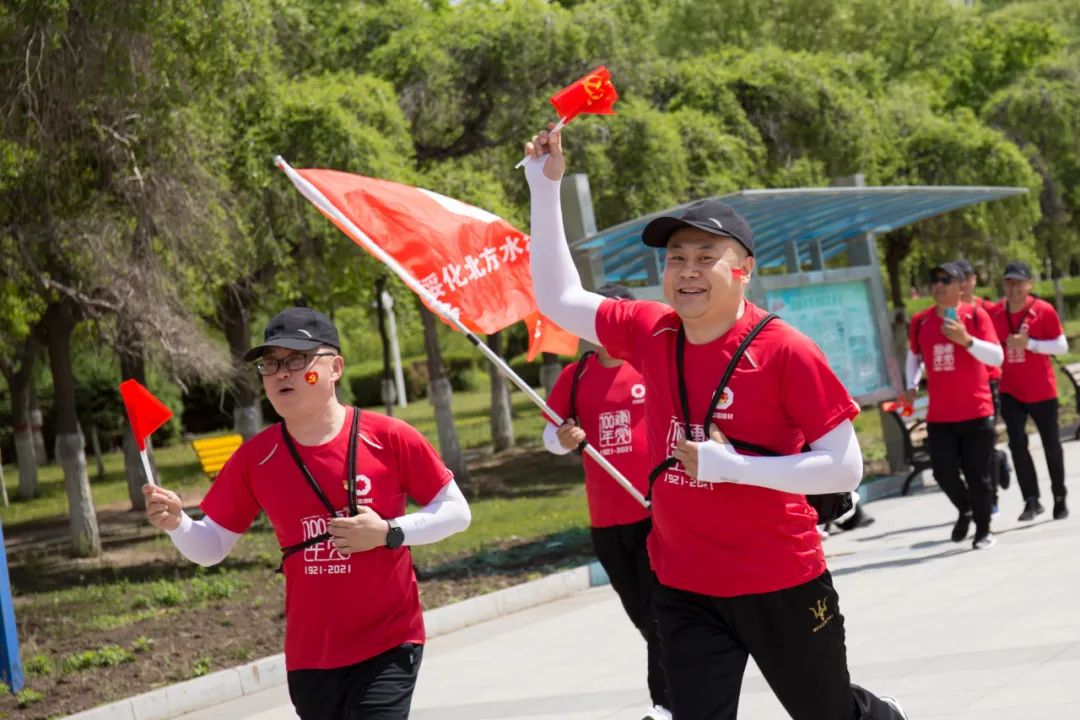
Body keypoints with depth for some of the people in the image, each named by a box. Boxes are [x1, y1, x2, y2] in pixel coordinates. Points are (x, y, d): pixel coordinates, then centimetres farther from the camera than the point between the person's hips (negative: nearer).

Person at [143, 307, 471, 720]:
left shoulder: (390, 439, -8)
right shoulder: (255, 458, 0)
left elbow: (456, 512, -1)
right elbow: (210, 548, 4)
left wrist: (388, 533, -16)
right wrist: (176, 523, -17)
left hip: (387, 646, -4)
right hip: (310, 655, 4)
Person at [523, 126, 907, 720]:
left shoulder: (784, 351, -17)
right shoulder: (650, 334, -2)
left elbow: (845, 468, -17)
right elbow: (558, 299, 9)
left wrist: (730, 464, -23)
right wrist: (545, 186, 2)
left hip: (781, 586, -3)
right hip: (684, 592, 4)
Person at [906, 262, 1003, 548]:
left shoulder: (975, 315, -6)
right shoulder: (920, 321, 4)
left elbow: (997, 356, -13)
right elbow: (914, 355, 23)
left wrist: (966, 340, -26)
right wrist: (912, 385, 13)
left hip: (976, 412, -3)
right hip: (939, 415, 3)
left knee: (977, 474, 1)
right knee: (943, 472, -3)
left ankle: (984, 530, 16)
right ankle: (965, 511, 26)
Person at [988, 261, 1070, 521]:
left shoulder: (1044, 310, -10)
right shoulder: (996, 313, 1)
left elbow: (1061, 345, -10)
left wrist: (1029, 343, -21)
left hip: (1042, 390, -2)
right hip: (1010, 391, 2)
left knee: (1051, 445, 10)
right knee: (1017, 444, -11)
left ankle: (1059, 498, 25)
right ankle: (1032, 501, -8)